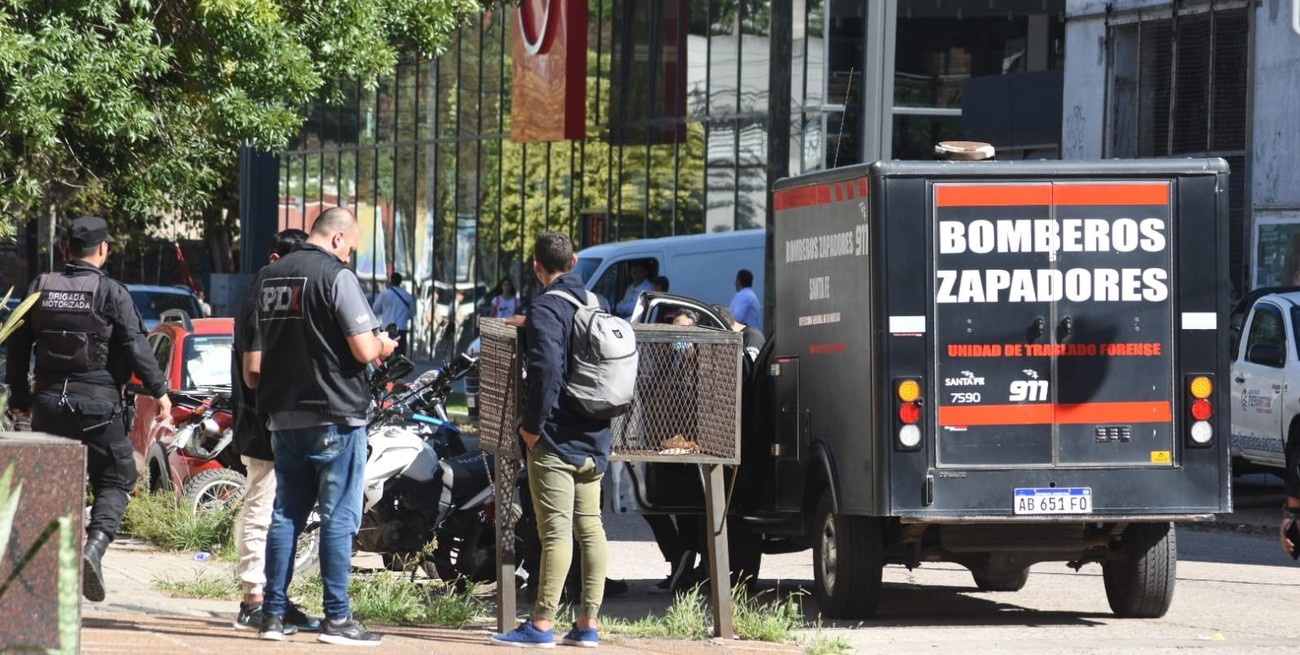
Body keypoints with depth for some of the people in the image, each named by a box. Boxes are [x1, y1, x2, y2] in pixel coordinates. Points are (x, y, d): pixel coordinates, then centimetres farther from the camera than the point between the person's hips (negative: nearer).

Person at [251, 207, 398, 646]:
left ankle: (273, 614, 10)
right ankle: (337, 618, -3)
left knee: (286, 515, 11)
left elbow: (253, 362, 18)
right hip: (334, 414, -7)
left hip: (284, 416, 7)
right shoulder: (337, 277, -11)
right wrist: (382, 346, 4)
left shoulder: (268, 277, 12)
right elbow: (364, 350, -15)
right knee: (339, 518, -3)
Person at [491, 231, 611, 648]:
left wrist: (533, 424, -15)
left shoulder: (546, 310, -13)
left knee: (556, 531, -10)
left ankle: (542, 626, -10)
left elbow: (546, 371, -24)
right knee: (589, 528, 9)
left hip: (555, 440, -8)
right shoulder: (596, 304, 12)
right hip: (593, 438, 8)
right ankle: (588, 625, 11)